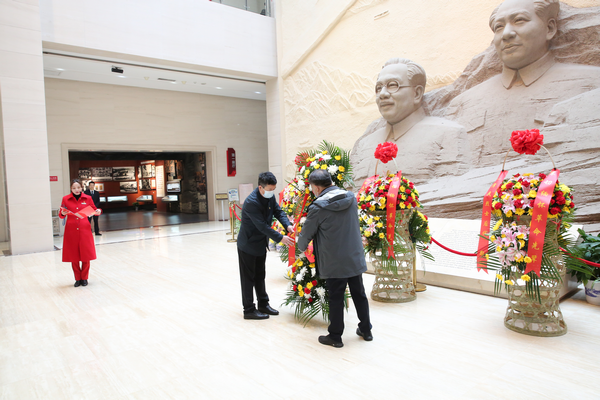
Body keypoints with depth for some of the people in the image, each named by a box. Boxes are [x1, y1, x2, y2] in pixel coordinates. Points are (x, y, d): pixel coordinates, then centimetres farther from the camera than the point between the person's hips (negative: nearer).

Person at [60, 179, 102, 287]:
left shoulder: (87, 198, 3)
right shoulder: (65, 199, 1)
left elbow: (94, 210, 11)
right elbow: (61, 214, 5)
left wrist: (98, 212, -11)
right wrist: (63, 213, -17)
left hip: (85, 229, 0)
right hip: (71, 230, 0)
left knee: (86, 255, 2)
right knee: (73, 255, 5)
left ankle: (84, 278, 17)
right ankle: (77, 279, 20)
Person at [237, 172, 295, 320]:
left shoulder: (270, 196, -4)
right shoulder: (251, 202, -29)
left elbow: (278, 211, 2)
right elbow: (262, 226, -30)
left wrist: (287, 225, -16)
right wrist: (280, 238, -28)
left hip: (261, 243, 8)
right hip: (248, 245, -8)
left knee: (260, 275, 19)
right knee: (248, 278, 4)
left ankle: (263, 304, 31)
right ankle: (249, 310, 15)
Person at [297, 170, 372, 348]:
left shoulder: (318, 207, -16)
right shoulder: (351, 198, 1)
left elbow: (306, 233, -5)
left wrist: (301, 247, 17)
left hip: (334, 263, -5)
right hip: (355, 258, 5)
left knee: (336, 298, 7)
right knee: (359, 294, 18)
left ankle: (335, 336, 20)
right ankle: (366, 330, 32)